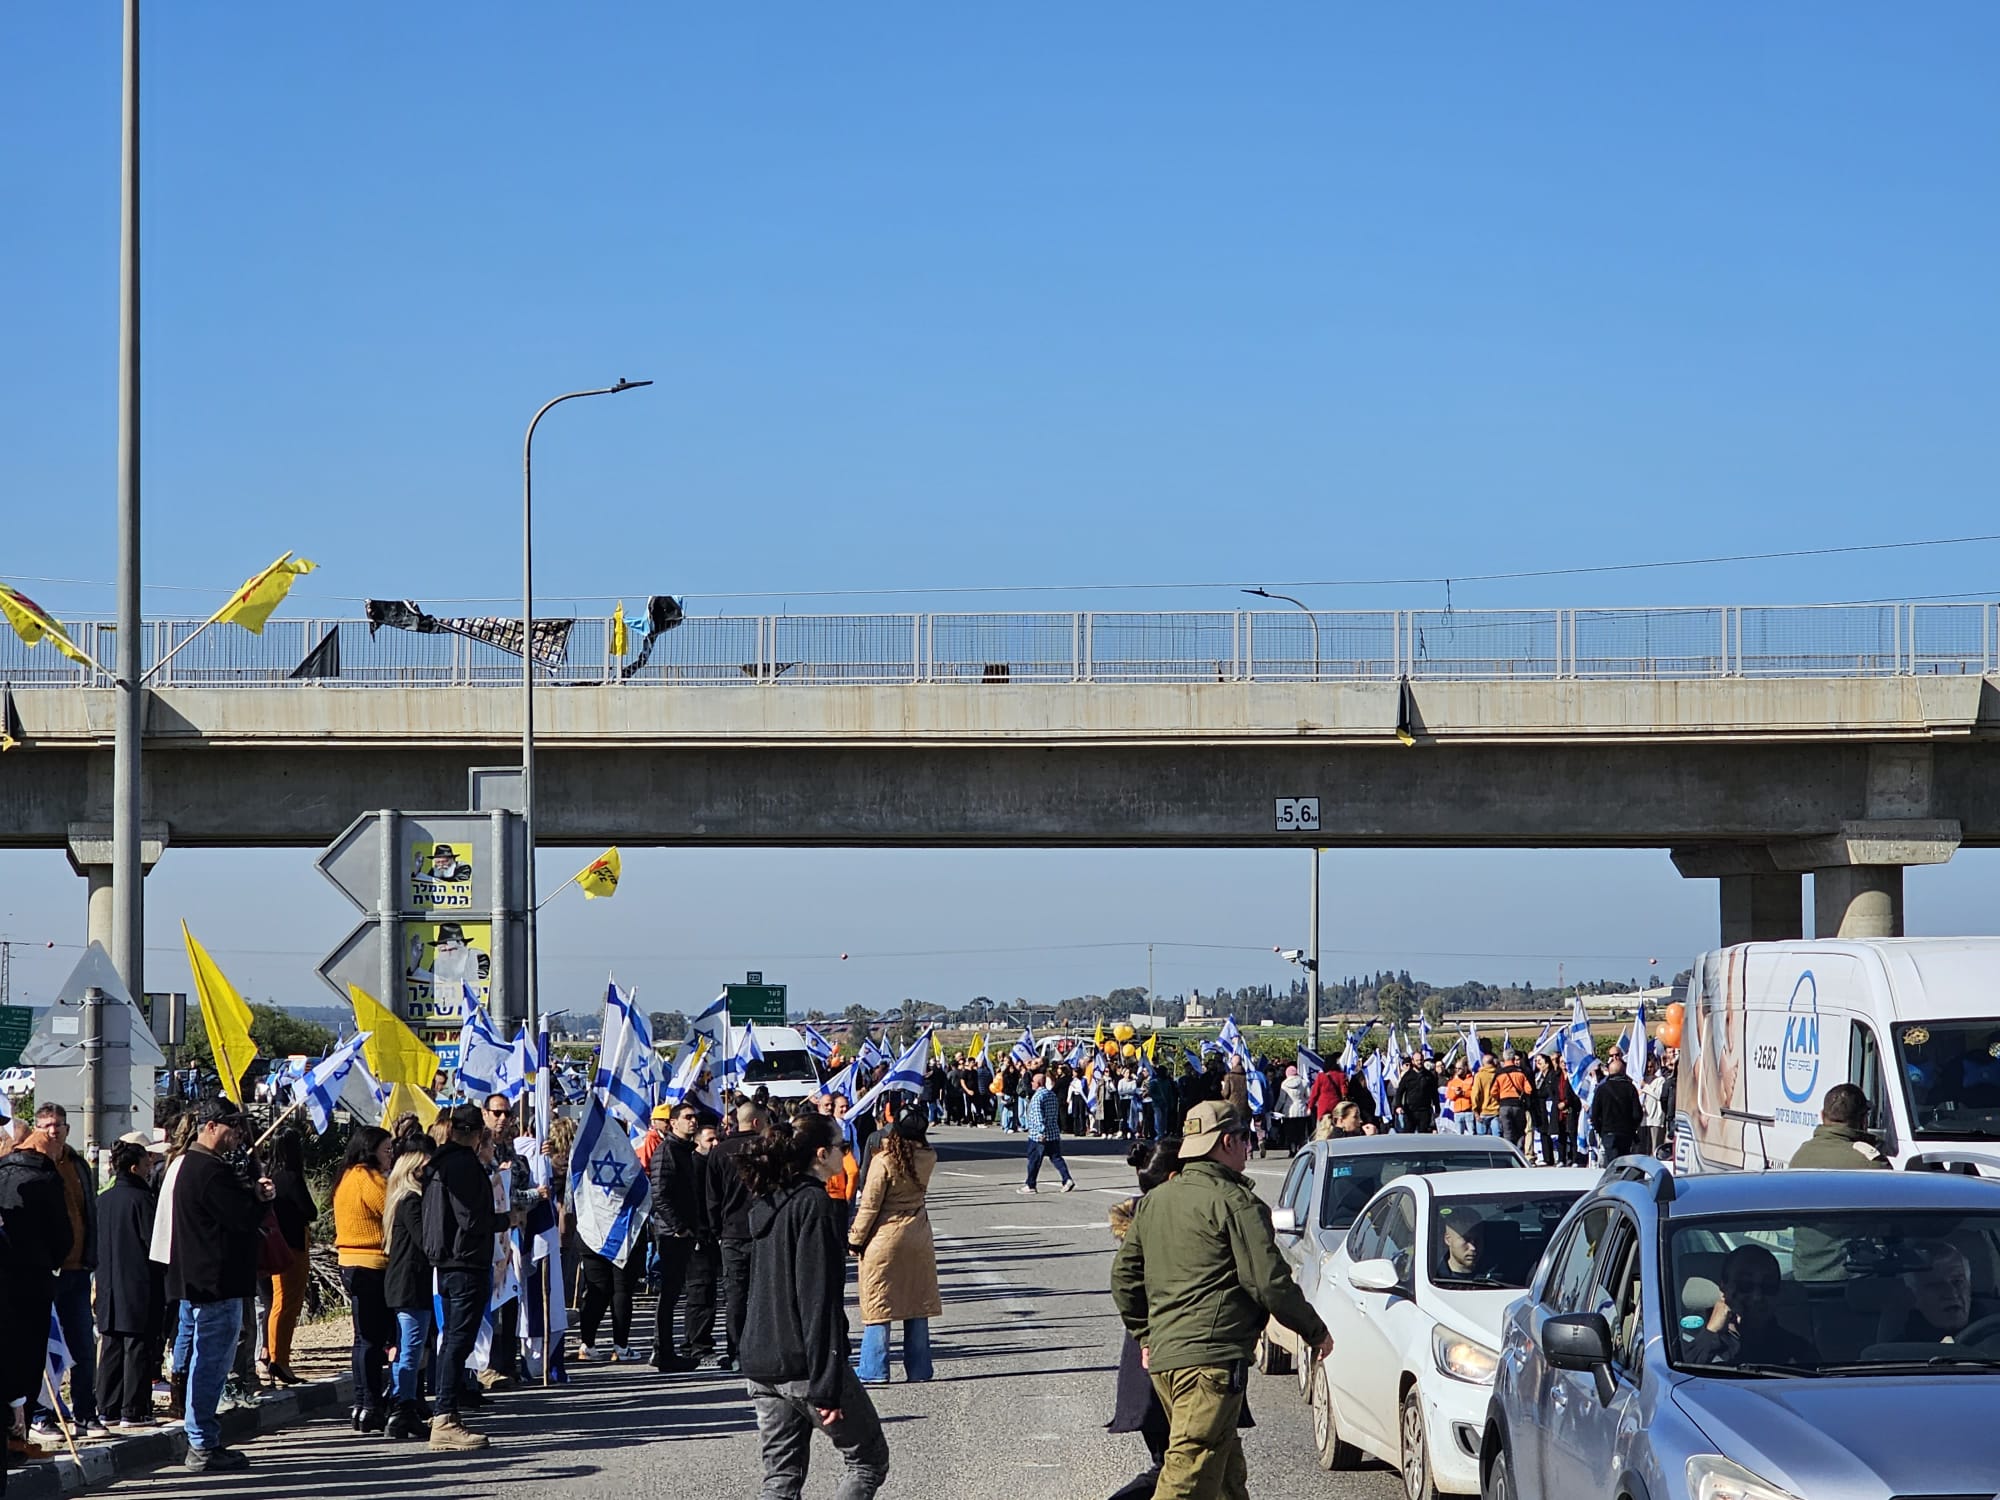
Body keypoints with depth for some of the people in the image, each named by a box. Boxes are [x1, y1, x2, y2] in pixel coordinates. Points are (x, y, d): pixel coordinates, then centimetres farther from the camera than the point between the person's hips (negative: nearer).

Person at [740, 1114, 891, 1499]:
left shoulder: (766, 1203, 13)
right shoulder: (814, 1203, -14)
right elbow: (820, 1298, -19)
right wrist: (827, 1388, -21)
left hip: (760, 1366, 8)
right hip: (804, 1366, -8)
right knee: (869, 1458, 7)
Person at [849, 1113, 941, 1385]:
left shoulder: (885, 1162, -18)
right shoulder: (928, 1159, -5)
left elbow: (870, 1205, -13)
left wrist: (856, 1238, -2)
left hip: (884, 1239, -5)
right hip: (918, 1238, 5)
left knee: (878, 1303, 3)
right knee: (918, 1303, 11)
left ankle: (874, 1370, 4)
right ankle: (918, 1369, 14)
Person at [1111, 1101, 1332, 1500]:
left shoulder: (1154, 1201, 16)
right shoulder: (1235, 1202, -8)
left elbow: (1124, 1277, 21)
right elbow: (1269, 1282, -11)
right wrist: (1316, 1331, 2)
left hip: (1163, 1356, 9)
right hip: (1213, 1356, -9)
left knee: (1227, 1468, 20)